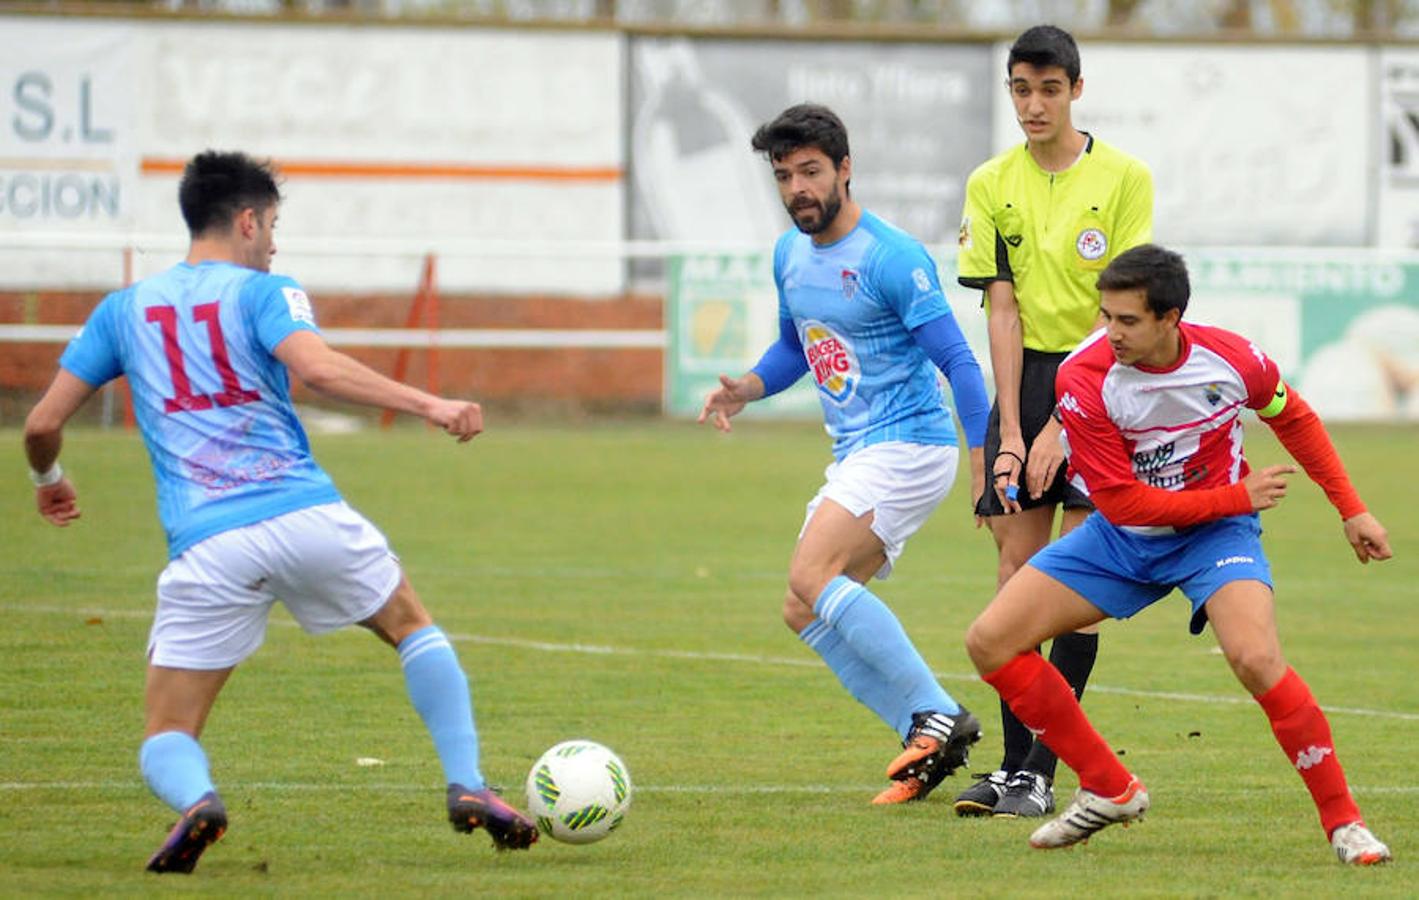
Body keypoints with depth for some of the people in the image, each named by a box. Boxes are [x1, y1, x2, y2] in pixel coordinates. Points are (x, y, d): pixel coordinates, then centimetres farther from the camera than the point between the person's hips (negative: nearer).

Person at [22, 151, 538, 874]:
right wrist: (429, 406, -16)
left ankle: (195, 801, -27)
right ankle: (467, 788, 13)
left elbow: (43, 422, 17)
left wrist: (47, 480, 38)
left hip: (204, 545, 1)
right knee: (413, 627, 26)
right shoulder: (262, 292, 6)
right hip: (306, 515, -1)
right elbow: (316, 367, -15)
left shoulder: (124, 308, 17)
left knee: (167, 737, 8)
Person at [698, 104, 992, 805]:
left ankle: (935, 717, -20)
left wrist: (984, 458, -22)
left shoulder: (892, 259, -15)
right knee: (803, 613, 6)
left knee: (812, 576, -24)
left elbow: (957, 361, -16)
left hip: (908, 445, -9)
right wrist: (744, 390, 7)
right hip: (855, 456, 9)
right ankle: (928, 738, 7)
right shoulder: (790, 255, 10)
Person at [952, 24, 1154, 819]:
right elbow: (1003, 311, 1)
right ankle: (1011, 766, 3)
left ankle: (1041, 774, -7)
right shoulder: (992, 185, 6)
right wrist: (1009, 435, -7)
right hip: (1026, 379, 3)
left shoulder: (1123, 178, -4)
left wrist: (1062, 424, -13)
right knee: (1018, 573, -1)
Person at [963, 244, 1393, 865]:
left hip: (1216, 534, -2)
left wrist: (1351, 511, 9)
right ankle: (1109, 790, 5)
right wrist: (1237, 497, -18)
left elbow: (1293, 418, 5)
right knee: (990, 643, -9)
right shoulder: (1084, 379, -22)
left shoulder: (1230, 359, -19)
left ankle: (1343, 822, -14)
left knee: (1256, 658, -31)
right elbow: (1122, 502, -20)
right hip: (1122, 536, 2)